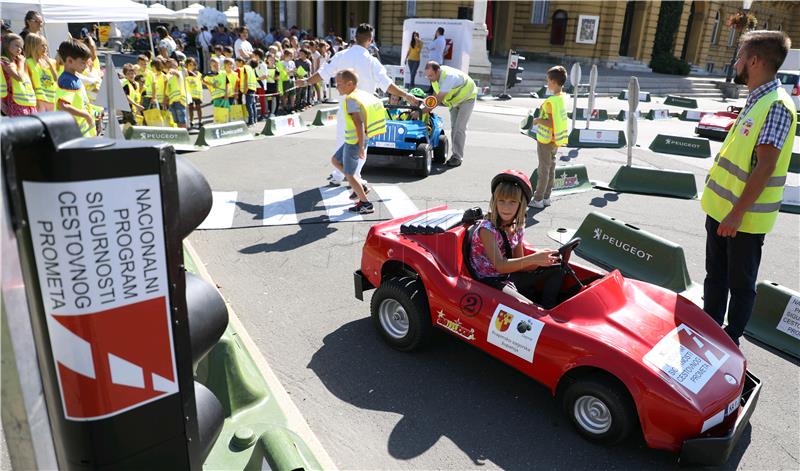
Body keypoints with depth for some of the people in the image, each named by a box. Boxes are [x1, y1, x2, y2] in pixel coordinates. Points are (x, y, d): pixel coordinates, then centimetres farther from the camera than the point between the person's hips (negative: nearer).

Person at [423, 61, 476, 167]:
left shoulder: (449, 76, -40)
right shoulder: (435, 75, -16)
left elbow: (438, 99, -42)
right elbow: (435, 93, -3)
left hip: (467, 98, -8)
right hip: (454, 99, 8)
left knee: (459, 128, -15)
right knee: (453, 127, 9)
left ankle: (457, 157, -12)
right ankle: (455, 154, 16)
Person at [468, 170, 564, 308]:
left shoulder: (517, 228, 2)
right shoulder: (486, 228, -19)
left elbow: (519, 265, 5)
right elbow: (500, 266, -28)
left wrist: (540, 261, -13)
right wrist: (533, 258, -36)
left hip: (509, 277, 8)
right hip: (488, 281, -8)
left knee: (557, 270, 4)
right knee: (527, 307, -32)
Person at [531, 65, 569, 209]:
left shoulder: (550, 101, -23)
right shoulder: (562, 97, 4)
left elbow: (550, 123, -26)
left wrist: (538, 120, -12)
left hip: (546, 141, -8)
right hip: (555, 140, 8)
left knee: (544, 170, -1)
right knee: (551, 169, 14)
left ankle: (538, 200, 8)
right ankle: (546, 197, 23)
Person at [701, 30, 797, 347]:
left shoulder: (777, 105, -19)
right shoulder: (756, 99, 10)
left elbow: (765, 167, -23)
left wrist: (737, 212, -23)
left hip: (744, 216, -9)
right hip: (721, 207, 9)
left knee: (740, 284, 8)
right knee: (715, 277, 18)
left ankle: (730, 342, 23)